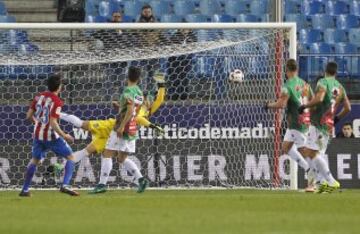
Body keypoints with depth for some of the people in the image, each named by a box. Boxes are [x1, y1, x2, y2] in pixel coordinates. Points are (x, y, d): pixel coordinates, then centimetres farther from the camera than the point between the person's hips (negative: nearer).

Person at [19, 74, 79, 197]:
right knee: (70, 157, 5)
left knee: (35, 160, 22)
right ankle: (65, 185, -12)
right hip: (51, 135, -6)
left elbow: (29, 115, 7)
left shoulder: (39, 96, 2)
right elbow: (53, 123, -23)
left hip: (38, 134, 6)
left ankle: (25, 190, 21)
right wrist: (64, 136, -14)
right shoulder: (57, 102, -17)